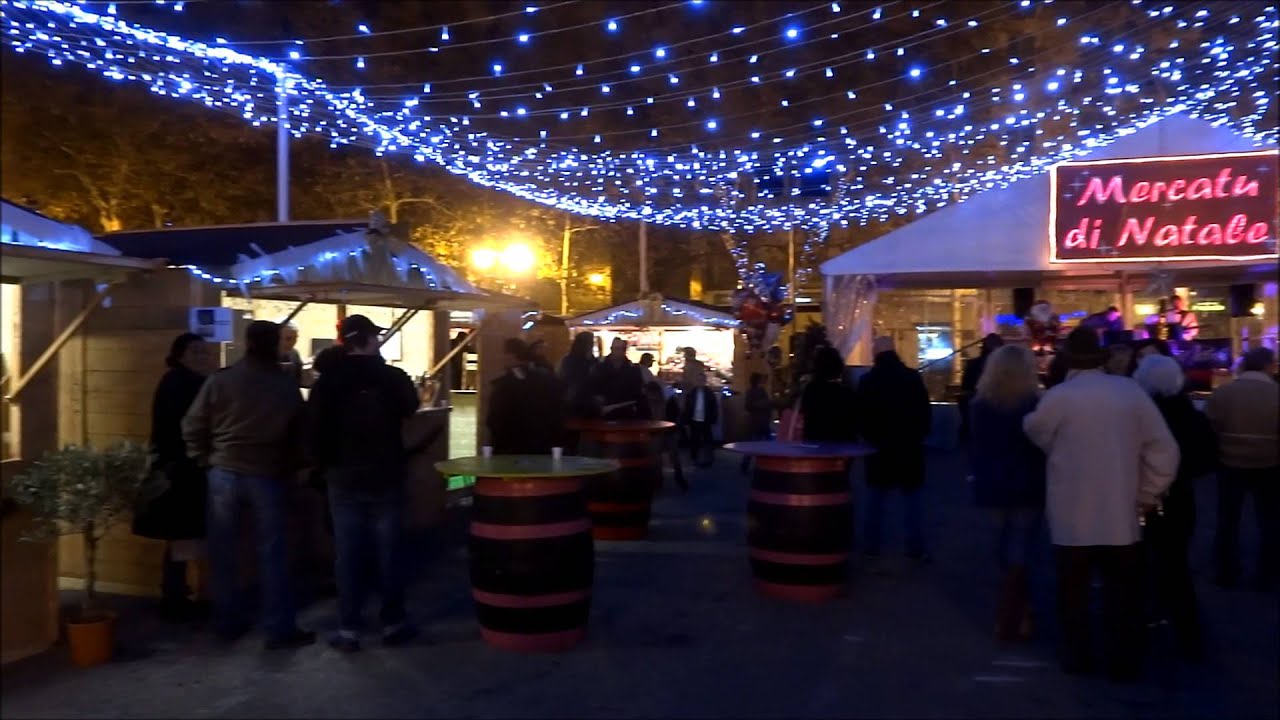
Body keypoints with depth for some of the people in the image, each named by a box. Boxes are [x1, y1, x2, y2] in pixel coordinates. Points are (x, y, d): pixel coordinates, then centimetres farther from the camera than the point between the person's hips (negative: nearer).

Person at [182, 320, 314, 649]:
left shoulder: (220, 380, -3)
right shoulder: (287, 385, -5)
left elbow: (193, 426, 0)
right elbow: (299, 433, 2)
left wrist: (204, 459, 14)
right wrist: (290, 468, 15)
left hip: (225, 473, 1)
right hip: (268, 475, -1)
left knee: (224, 552, 12)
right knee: (272, 553, 4)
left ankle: (228, 623, 21)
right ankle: (280, 629, 7)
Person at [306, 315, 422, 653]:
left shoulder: (326, 382, -7)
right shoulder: (393, 377, -9)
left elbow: (314, 431, -5)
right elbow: (410, 408, 12)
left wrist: (323, 466, 10)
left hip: (343, 478, 1)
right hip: (386, 477, -1)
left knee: (348, 554, 6)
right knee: (389, 552, 8)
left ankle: (348, 629, 9)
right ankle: (393, 624, 15)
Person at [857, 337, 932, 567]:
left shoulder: (868, 380, -5)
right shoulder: (913, 377, -3)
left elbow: (861, 415, -3)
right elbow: (926, 413, 0)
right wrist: (918, 435, 13)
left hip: (879, 448, 0)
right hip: (909, 447, 1)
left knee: (875, 503, 7)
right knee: (912, 503, 6)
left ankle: (872, 551, 8)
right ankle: (917, 551, 5)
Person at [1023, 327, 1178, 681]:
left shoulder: (1057, 397, -12)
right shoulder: (1130, 391, -4)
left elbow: (1034, 434, 8)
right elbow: (1163, 449, -3)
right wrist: (1147, 495, 6)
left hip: (1073, 516, -1)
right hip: (1121, 513, 2)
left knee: (1074, 590, 13)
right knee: (1123, 593, 13)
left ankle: (1075, 658, 22)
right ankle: (1123, 662, 19)